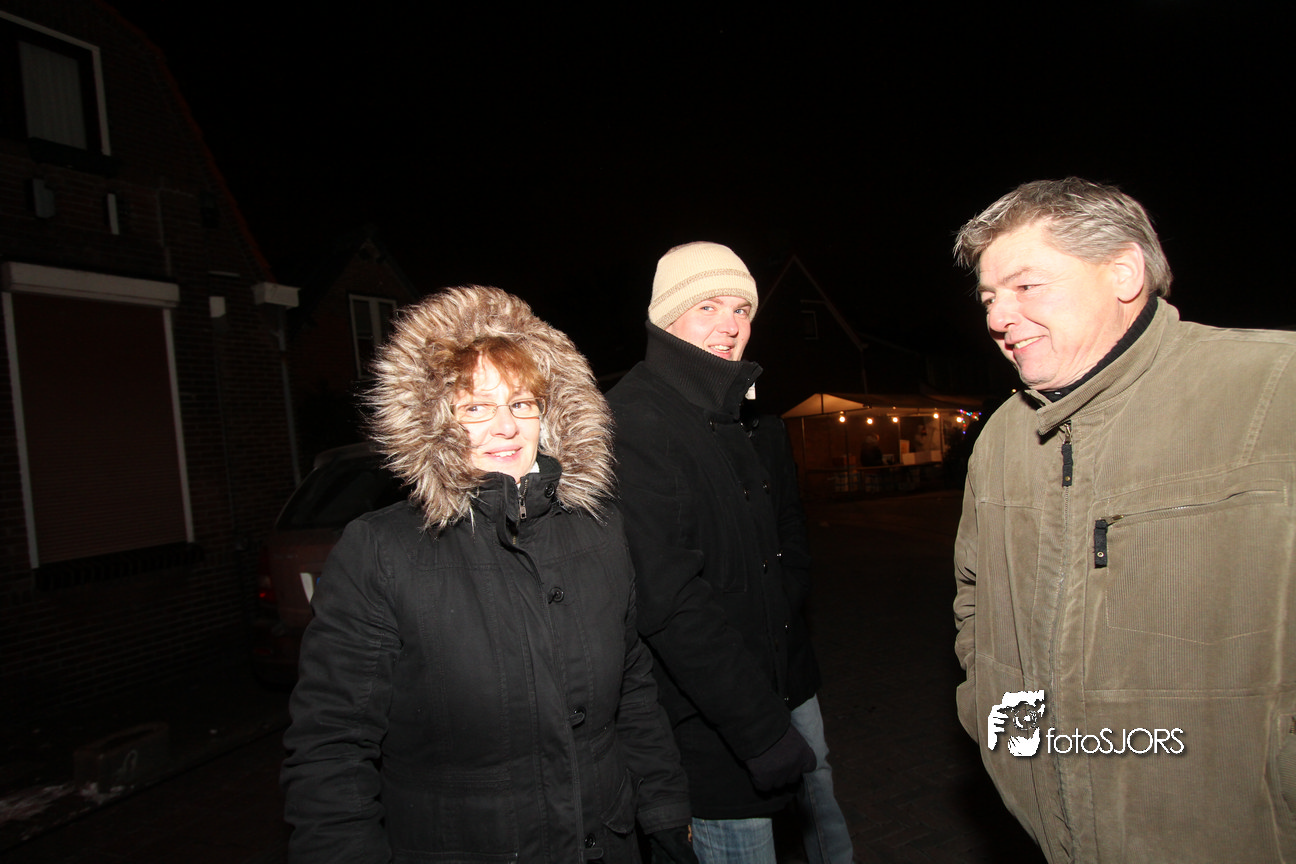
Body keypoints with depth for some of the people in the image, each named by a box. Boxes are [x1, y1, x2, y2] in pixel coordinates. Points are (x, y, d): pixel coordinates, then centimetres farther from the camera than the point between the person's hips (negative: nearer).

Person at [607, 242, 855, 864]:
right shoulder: (632, 422, -20)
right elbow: (669, 601, -25)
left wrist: (785, 609, 8)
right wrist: (761, 731, -23)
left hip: (789, 680, 8)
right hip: (712, 719, -8)